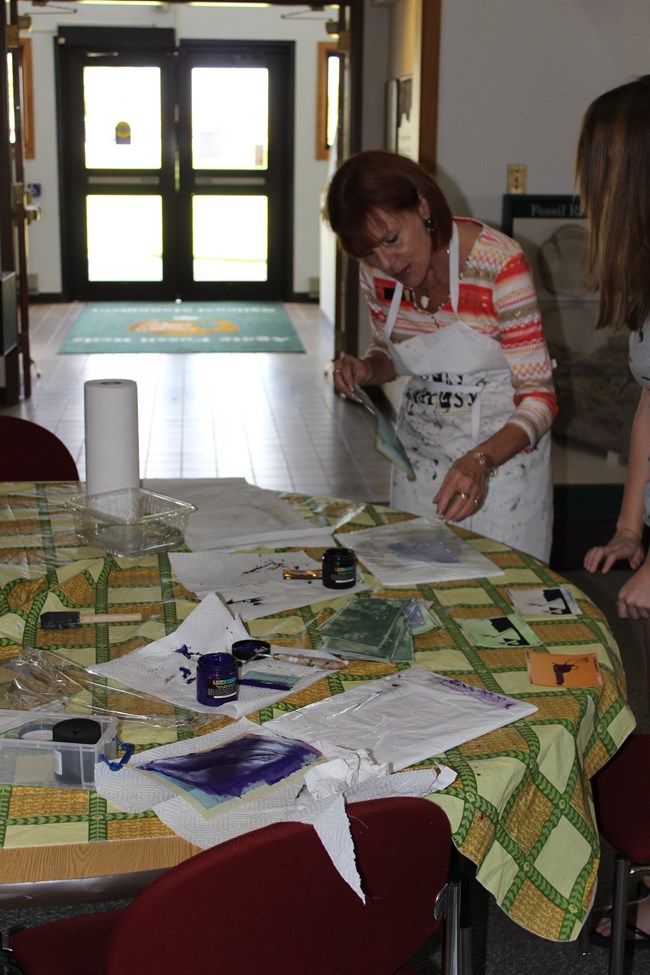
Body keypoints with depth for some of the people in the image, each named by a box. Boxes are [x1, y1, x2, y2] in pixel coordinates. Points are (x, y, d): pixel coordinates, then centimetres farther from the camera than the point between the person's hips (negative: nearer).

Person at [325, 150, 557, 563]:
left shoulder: (499, 262, -23)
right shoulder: (378, 271, -7)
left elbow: (539, 399, -21)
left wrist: (481, 461, -38)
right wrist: (364, 368, -11)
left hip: (502, 450, -4)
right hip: (419, 452, 5)